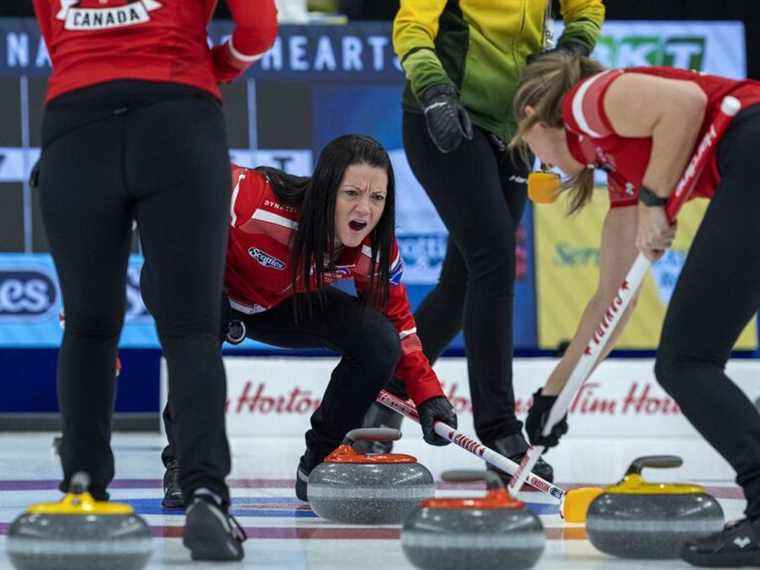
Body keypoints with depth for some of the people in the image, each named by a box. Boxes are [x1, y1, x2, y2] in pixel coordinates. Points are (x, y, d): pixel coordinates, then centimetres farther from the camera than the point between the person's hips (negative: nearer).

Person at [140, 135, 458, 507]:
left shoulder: (376, 250, -23)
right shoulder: (258, 199, -41)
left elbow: (398, 324, -6)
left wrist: (429, 395, -17)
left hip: (278, 305, 5)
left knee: (376, 339, -17)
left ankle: (319, 466, 4)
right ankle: (182, 466, -19)